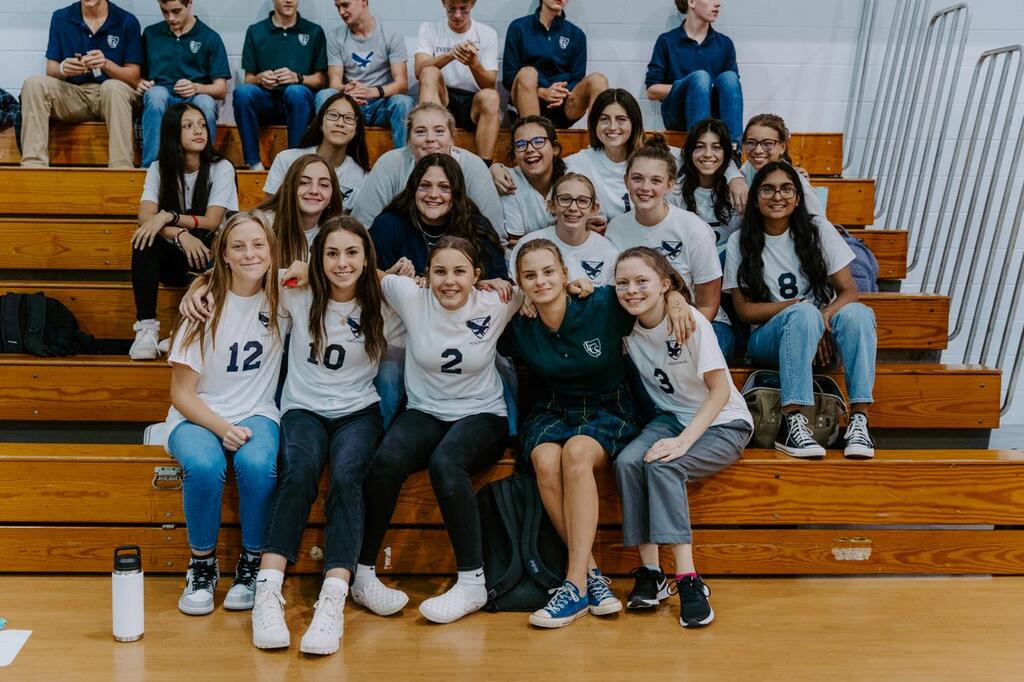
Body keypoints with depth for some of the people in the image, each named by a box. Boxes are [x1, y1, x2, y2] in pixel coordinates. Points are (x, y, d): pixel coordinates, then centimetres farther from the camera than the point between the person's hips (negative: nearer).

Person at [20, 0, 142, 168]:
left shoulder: (127, 21, 0)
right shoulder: (60, 17, 8)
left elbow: (134, 77, -3)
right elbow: (51, 69, 6)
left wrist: (107, 65, -22)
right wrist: (63, 69, -18)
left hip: (111, 96, -3)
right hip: (72, 94, 3)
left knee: (113, 87, -35)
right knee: (33, 83, -22)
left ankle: (121, 168, -44)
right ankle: (33, 164, -32)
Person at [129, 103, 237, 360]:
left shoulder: (221, 168, -6)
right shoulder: (159, 169, -1)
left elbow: (212, 222, -15)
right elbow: (145, 217, -16)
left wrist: (168, 217, -27)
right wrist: (180, 234, -34)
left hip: (207, 255, -2)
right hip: (172, 258, 2)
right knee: (144, 238, -29)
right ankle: (146, 329, -32)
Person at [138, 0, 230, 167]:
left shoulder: (210, 37, 7)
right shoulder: (150, 34, 16)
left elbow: (221, 90, 2)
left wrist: (196, 88, -18)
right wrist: (141, 83, -4)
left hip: (194, 100, -1)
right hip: (159, 102, 2)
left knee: (205, 102, -36)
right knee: (156, 93, -34)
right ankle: (149, 167, -40)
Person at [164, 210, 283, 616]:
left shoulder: (282, 300, 1)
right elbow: (181, 392, -4)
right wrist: (221, 427, -21)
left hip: (257, 413, 1)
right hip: (199, 416, -1)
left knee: (257, 463, -33)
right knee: (204, 465, -34)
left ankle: (251, 566, -12)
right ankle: (202, 567, -11)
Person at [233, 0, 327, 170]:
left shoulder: (314, 32, 12)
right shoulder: (255, 31, 14)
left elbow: (321, 80, 7)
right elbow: (248, 79, 12)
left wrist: (297, 77, -12)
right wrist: (260, 79, -12)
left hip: (299, 103, -1)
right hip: (265, 102, 1)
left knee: (296, 91, -36)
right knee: (242, 91, -30)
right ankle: (254, 163, -28)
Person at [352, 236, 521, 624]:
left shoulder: (495, 305, -6)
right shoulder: (412, 298, -4)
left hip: (481, 416, -1)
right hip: (424, 413, 2)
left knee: (445, 462, -36)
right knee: (388, 460, -32)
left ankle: (472, 583, -26)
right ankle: (362, 574, -17)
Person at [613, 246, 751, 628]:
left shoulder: (691, 322, -18)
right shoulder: (627, 329, -3)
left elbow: (720, 390, -18)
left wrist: (684, 440, -29)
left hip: (723, 422, -5)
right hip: (671, 418, 5)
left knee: (662, 464, -32)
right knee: (627, 462, -25)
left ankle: (688, 580, -31)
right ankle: (649, 570, -19)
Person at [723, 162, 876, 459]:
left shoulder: (818, 232, 4)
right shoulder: (740, 242, 1)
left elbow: (849, 292, -2)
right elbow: (745, 309, -3)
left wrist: (824, 319, -24)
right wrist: (797, 306, -17)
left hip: (821, 334, 2)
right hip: (769, 338, -2)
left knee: (857, 313, -31)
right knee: (804, 314, -35)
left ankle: (859, 421, -36)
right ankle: (792, 424, -42)